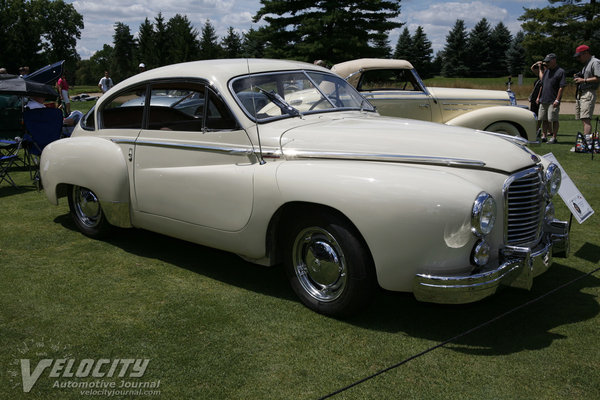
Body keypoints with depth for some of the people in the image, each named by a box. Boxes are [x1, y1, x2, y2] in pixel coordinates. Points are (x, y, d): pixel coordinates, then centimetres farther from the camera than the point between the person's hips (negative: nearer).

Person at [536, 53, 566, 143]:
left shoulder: (560, 71, -5)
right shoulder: (546, 71, 17)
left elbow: (561, 87, -10)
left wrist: (557, 100, -17)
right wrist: (538, 97, 18)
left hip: (553, 101, -7)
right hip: (543, 100, 7)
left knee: (553, 119, -8)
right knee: (544, 119, 9)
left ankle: (554, 138, -3)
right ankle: (544, 136, 15)